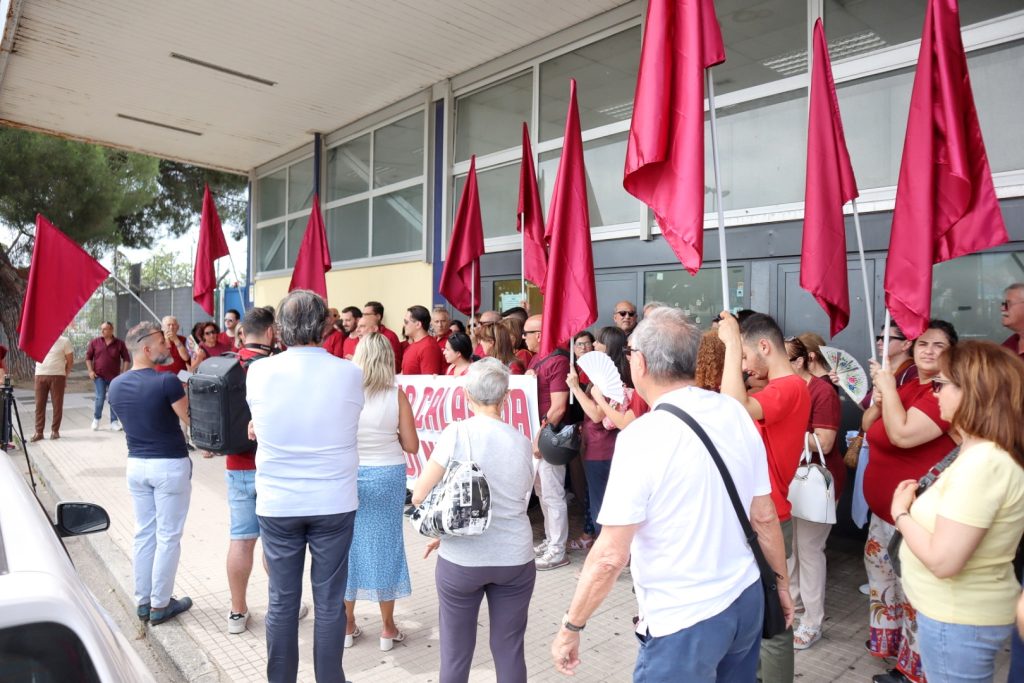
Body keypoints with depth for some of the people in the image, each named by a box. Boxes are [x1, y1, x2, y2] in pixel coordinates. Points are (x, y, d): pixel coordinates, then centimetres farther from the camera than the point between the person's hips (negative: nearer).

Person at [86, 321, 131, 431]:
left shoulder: (119, 343, 0)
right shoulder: (94, 342, 3)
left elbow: (126, 359, 4)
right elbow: (88, 357, 8)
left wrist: (124, 373, -4)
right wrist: (90, 371, -2)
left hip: (114, 377, 0)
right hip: (99, 376, 0)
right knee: (100, 398, -6)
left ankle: (114, 421, 15)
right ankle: (96, 419, 14)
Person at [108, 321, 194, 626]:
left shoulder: (116, 385, 3)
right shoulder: (167, 382, -19)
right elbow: (192, 422, -14)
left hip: (136, 464, 6)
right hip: (170, 465, -6)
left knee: (144, 533, 16)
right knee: (168, 537, 5)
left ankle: (142, 601, 25)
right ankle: (160, 605, 14)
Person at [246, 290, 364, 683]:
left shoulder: (259, 372, -7)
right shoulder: (350, 374, -10)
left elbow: (256, 425, 9)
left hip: (277, 504, 1)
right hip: (334, 503, -1)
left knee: (282, 600, 13)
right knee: (329, 601, 11)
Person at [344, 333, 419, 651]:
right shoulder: (396, 395, -9)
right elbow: (411, 445, -7)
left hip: (350, 476, 1)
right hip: (388, 476, -1)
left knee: (349, 546, 14)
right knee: (386, 545, 11)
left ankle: (347, 625, 26)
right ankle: (387, 628, 21)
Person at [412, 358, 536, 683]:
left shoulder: (457, 433, -10)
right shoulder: (522, 441, 2)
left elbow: (420, 496, -8)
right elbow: (510, 503, 8)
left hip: (461, 560, -3)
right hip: (515, 559, 3)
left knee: (455, 653, 13)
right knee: (509, 651, 14)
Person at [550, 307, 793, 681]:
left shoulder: (642, 437, -22)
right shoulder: (735, 413, -4)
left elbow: (611, 555, -21)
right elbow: (765, 516, 4)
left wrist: (571, 626, -9)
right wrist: (782, 585, 18)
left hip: (684, 621, -6)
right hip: (746, 599, 6)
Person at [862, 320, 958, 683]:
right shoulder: (907, 386, 9)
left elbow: (902, 434, -30)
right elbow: (868, 427, 14)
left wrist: (888, 387, -20)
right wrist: (879, 396, -4)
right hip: (884, 507, 10)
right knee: (879, 568, 24)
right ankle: (890, 639, 45)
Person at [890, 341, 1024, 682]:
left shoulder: (983, 463, -27)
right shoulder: (985, 453, 4)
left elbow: (944, 561, -29)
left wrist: (901, 513, -15)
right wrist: (917, 505, -2)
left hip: (959, 619, -9)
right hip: (965, 610, 9)